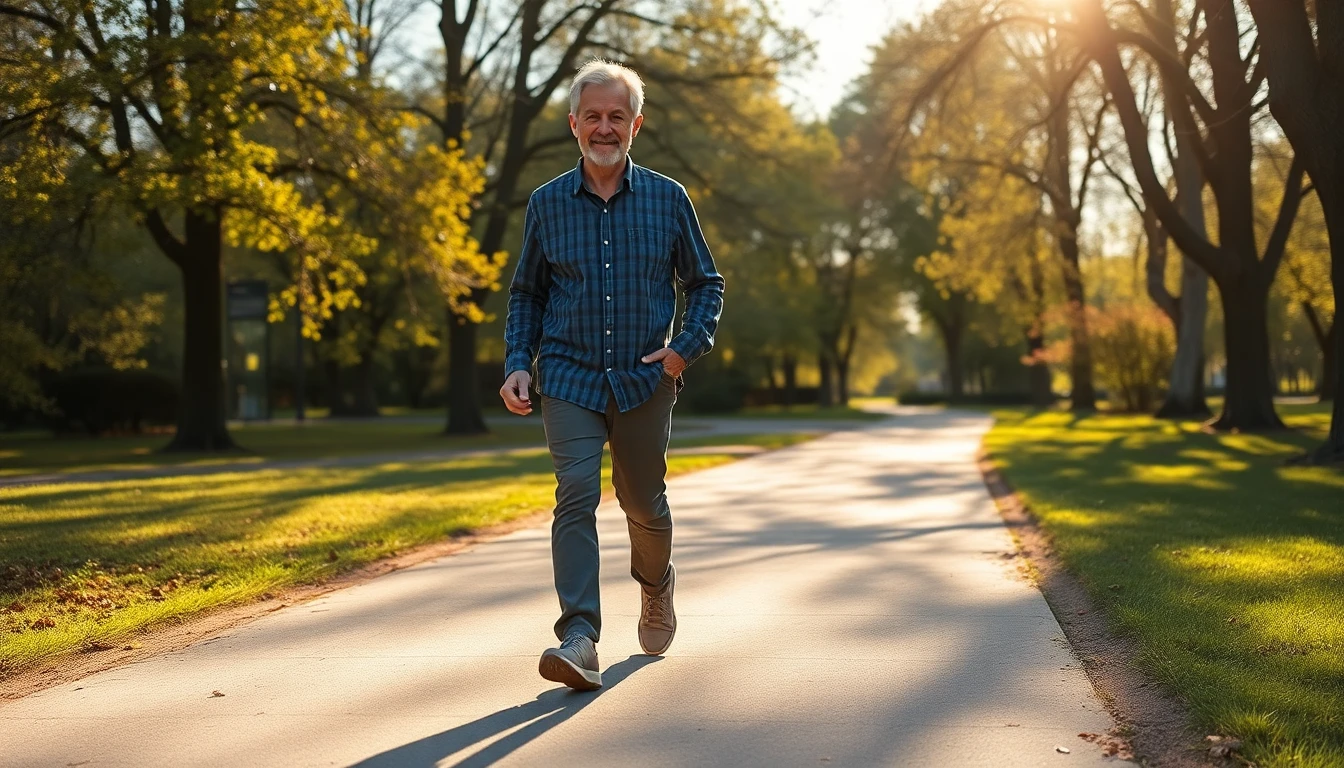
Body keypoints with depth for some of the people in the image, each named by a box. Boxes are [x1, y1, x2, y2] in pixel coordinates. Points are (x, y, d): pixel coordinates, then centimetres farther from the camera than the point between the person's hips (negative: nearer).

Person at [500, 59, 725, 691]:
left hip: (644, 380, 1)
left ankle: (657, 588, 43)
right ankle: (579, 637, -20)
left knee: (644, 503, 12)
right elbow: (526, 294, 12)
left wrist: (687, 346, -7)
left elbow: (705, 282, 9)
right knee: (576, 494, -17)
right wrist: (517, 365, 0)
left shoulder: (668, 199, 2)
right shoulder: (546, 204, 3)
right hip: (569, 377, 0)